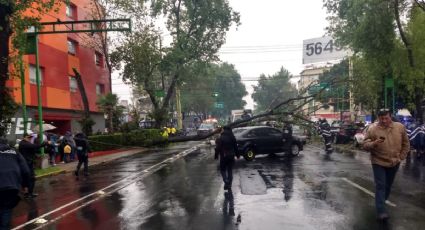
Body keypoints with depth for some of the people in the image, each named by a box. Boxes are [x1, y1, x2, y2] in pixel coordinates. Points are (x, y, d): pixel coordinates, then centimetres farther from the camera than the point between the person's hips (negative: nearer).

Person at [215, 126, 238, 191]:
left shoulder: (220, 138, -10)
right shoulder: (233, 138, 3)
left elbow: (218, 148, -11)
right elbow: (236, 147, 8)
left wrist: (216, 156, -2)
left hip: (223, 156, -4)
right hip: (231, 156, 4)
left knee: (223, 169, 11)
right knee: (230, 170, 11)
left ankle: (226, 181, -10)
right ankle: (229, 185, 13)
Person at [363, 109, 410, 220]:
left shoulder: (400, 127, -2)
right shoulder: (372, 129, -10)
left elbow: (406, 144, 8)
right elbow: (365, 145, -10)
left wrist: (401, 157, 2)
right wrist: (374, 143, -30)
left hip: (394, 163, 4)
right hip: (378, 162, -3)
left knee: (388, 185, 17)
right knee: (380, 186, -7)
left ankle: (382, 202, 38)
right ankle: (381, 211, -6)